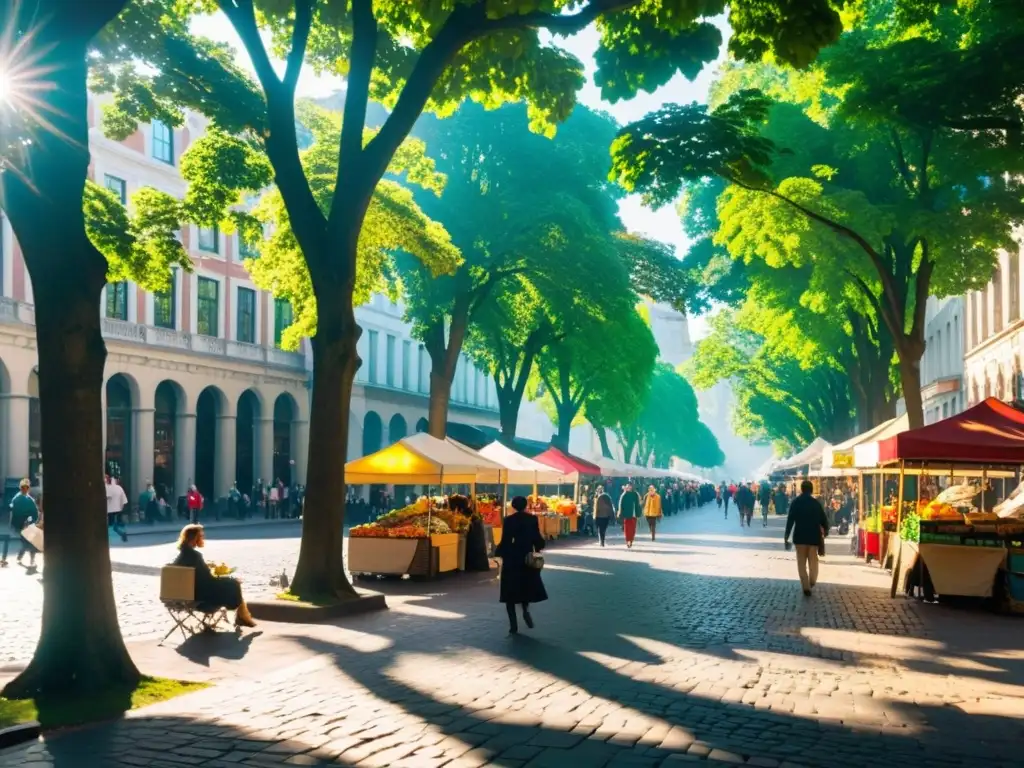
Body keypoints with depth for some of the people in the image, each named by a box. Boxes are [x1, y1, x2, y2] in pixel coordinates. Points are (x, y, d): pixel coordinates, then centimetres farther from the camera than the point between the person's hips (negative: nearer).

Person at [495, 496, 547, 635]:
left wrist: (498, 552, 5)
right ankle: (526, 609, -9)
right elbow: (537, 539, -2)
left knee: (510, 590, 5)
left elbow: (505, 541, -11)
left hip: (511, 558, -2)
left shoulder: (508, 520, -9)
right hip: (527, 558, 2)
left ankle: (514, 625, 0)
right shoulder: (532, 519, -3)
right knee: (527, 586, 21)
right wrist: (538, 546, 20)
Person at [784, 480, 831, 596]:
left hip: (800, 536, -1)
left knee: (802, 562, 4)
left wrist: (786, 537, -6)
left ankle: (806, 587, -3)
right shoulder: (816, 503, 2)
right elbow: (824, 520, 4)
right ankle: (812, 581, 2)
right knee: (813, 560, 16)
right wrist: (824, 533, 21)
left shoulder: (796, 502, -3)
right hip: (814, 536, 1)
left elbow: (790, 520, -8)